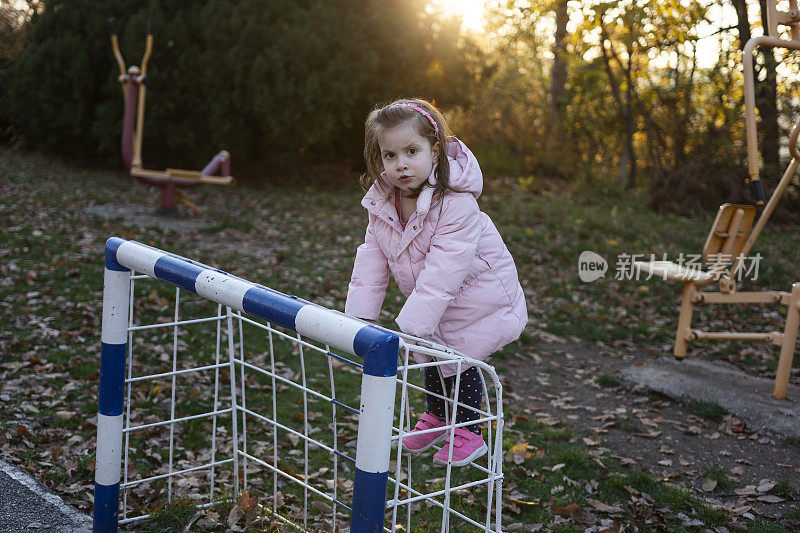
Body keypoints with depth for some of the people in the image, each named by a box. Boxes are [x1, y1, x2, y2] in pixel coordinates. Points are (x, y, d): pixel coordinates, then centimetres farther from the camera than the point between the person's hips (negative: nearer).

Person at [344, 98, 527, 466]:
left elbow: (442, 272, -39)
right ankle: (437, 417, 44)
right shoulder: (382, 204, -14)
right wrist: (357, 316, -16)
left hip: (476, 295, -7)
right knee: (430, 358, 20)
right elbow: (371, 262, -9)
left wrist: (410, 325, -41)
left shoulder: (456, 205, -36)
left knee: (461, 361, 1)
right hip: (430, 302, 7)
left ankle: (468, 432, 23)